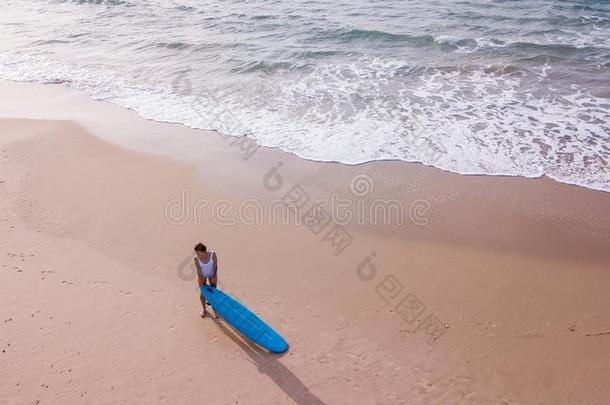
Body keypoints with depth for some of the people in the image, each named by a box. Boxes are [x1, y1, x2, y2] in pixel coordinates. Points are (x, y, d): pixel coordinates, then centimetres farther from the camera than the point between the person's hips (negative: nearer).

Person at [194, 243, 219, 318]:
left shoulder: (213, 254, -29)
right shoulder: (196, 258, -27)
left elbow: (215, 266, -20)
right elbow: (199, 271, -22)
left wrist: (214, 276, -25)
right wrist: (201, 282, -22)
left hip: (212, 275, 0)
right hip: (202, 275, 1)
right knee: (202, 293, 5)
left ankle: (215, 309, 23)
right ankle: (204, 309, 29)